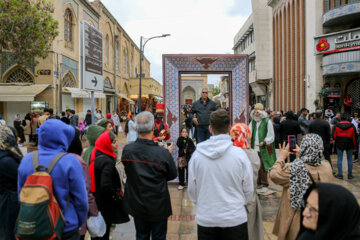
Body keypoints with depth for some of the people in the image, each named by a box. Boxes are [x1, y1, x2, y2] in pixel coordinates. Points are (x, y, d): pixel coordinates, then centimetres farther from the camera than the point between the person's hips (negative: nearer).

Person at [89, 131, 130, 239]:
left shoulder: (96, 156, 2)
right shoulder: (107, 161, -25)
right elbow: (106, 185, -32)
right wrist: (117, 196, -16)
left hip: (95, 200, 8)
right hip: (105, 204, -8)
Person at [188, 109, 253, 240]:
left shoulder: (197, 154, -9)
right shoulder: (239, 154, -13)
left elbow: (191, 190, 0)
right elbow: (248, 190, -4)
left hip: (205, 220, 1)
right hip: (235, 219, -1)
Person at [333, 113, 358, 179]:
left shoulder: (337, 125, -4)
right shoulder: (352, 126, -2)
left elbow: (334, 136, -1)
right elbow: (354, 137, 0)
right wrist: (355, 146, 8)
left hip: (339, 145, 0)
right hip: (349, 145, 1)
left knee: (339, 159, 5)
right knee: (349, 159, 10)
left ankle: (340, 174, 5)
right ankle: (350, 175, 15)